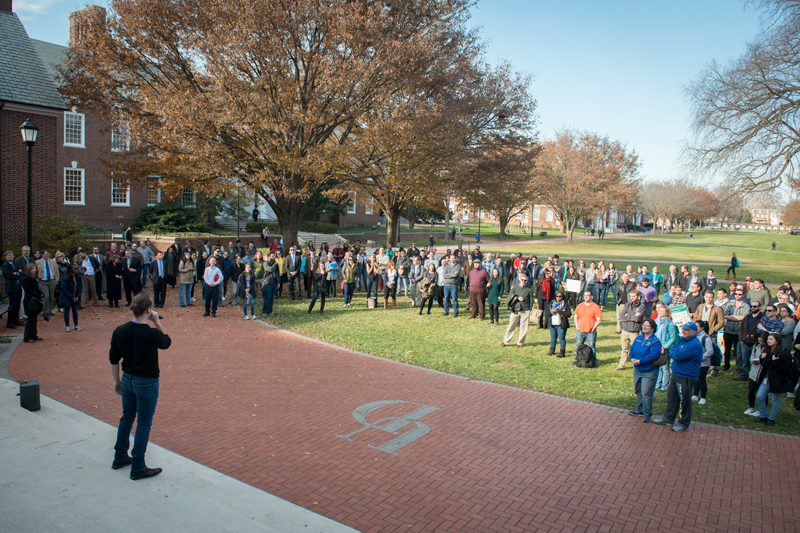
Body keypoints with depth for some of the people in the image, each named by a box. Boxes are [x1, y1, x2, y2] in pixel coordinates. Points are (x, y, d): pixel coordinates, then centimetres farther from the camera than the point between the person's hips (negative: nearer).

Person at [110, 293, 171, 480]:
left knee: (126, 418, 22)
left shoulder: (120, 331, -6)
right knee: (144, 423, 6)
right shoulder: (152, 334, -23)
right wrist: (157, 321, -4)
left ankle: (120, 458, 37)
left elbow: (113, 359, 4)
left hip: (127, 380, 6)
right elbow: (167, 342, 1)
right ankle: (138, 468, 14)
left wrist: (117, 380, 16)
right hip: (147, 383, -6)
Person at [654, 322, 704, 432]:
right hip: (675, 374, 9)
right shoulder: (682, 340, 8)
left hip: (686, 377, -9)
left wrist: (673, 352, -5)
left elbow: (677, 356, -25)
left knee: (684, 401, 4)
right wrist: (675, 352, -7)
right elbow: (672, 350, 13)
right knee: (671, 396, 17)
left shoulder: (694, 344, -22)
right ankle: (668, 418, 31)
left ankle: (684, 423, 19)